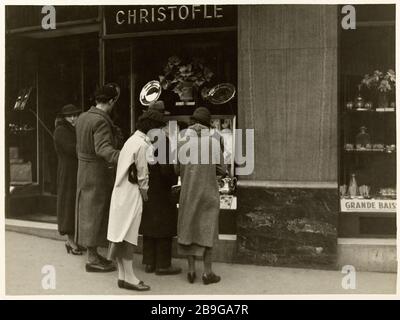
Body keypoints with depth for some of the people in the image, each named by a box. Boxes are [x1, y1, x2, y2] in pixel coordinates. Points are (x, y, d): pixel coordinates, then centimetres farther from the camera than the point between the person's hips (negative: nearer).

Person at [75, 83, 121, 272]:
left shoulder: (82, 117, 9)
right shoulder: (101, 121, -20)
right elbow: (103, 148, -34)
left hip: (84, 171, 9)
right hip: (98, 174, -9)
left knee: (89, 212, 15)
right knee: (95, 213, -2)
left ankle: (93, 255, 26)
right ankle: (93, 260, 7)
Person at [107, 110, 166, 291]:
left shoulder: (132, 140, 14)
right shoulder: (142, 145, -15)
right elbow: (142, 175, -12)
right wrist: (144, 193, 1)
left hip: (121, 193, 9)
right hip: (132, 195, -9)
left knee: (122, 235, 11)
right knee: (128, 236, -3)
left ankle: (123, 274, 19)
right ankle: (128, 277, 4)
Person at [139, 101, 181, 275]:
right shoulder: (163, 138, -19)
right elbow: (166, 167, -20)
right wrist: (174, 180, -4)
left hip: (145, 187, 7)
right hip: (160, 189, -7)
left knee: (149, 227, 15)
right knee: (164, 228, 4)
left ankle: (149, 262, 23)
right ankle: (163, 265, 11)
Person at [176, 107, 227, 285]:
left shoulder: (182, 142, -4)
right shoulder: (213, 141, -8)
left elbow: (177, 170, 0)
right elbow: (222, 170, -6)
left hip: (188, 192, 2)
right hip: (208, 192, -2)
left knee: (189, 228, 11)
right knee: (207, 230, 6)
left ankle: (191, 270, 13)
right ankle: (207, 272, 7)